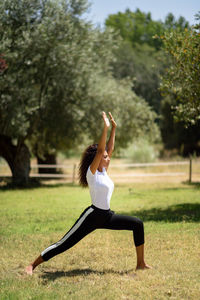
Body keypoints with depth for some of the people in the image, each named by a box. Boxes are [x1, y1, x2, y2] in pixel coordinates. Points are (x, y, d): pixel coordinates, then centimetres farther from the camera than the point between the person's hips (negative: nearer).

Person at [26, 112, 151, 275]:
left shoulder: (103, 171, 10)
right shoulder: (91, 172, -10)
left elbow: (110, 148, 12)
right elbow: (100, 150, -22)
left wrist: (113, 128, 9)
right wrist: (105, 128, -23)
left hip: (107, 216, 8)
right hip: (92, 216, -8)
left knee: (138, 224, 3)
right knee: (64, 244, -7)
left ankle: (141, 263, 9)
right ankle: (33, 265, 1)